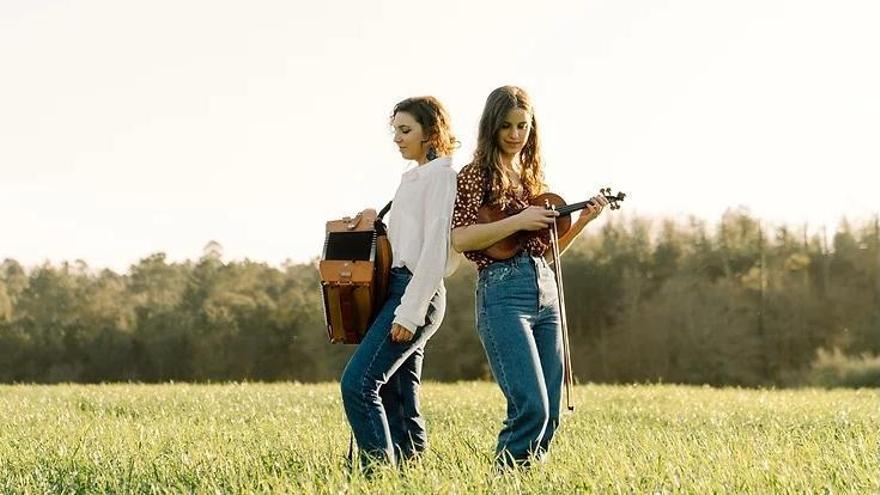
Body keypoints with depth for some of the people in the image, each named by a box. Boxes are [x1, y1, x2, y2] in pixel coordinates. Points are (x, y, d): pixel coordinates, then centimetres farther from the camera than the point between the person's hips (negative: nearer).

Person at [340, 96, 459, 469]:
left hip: (416, 293, -9)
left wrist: (409, 312, -19)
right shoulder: (412, 178, 21)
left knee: (358, 382, -18)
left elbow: (434, 249, -15)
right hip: (399, 289, 9)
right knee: (398, 401, 7)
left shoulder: (443, 174, -7)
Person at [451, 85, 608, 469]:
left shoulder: (534, 179, 20)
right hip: (503, 292, -7)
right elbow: (460, 239, -11)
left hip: (546, 290, 7)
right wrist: (518, 221, -15)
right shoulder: (475, 176, 0)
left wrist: (583, 221, 10)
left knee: (549, 415, 5)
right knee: (531, 407, -17)